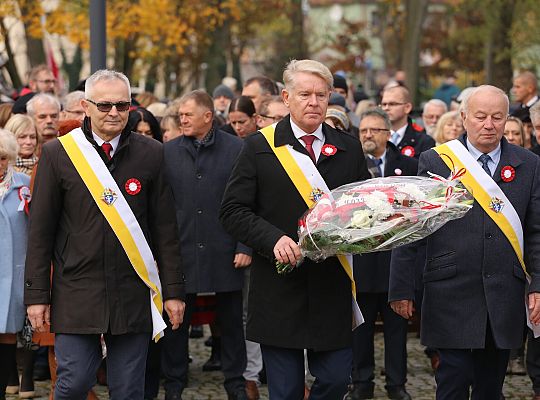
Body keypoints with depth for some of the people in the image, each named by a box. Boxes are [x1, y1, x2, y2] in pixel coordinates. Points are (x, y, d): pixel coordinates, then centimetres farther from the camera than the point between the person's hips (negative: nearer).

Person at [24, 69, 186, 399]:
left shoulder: (151, 154, 4)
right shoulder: (58, 153, 0)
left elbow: (165, 228, 6)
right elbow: (41, 231, 2)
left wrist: (174, 290, 4)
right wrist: (37, 294, -1)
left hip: (133, 294, 1)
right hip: (76, 294, -1)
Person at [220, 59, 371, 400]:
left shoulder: (349, 149, 8)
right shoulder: (259, 147, 0)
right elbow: (233, 211, -3)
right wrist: (273, 239, -18)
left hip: (333, 291, 2)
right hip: (279, 291, -2)